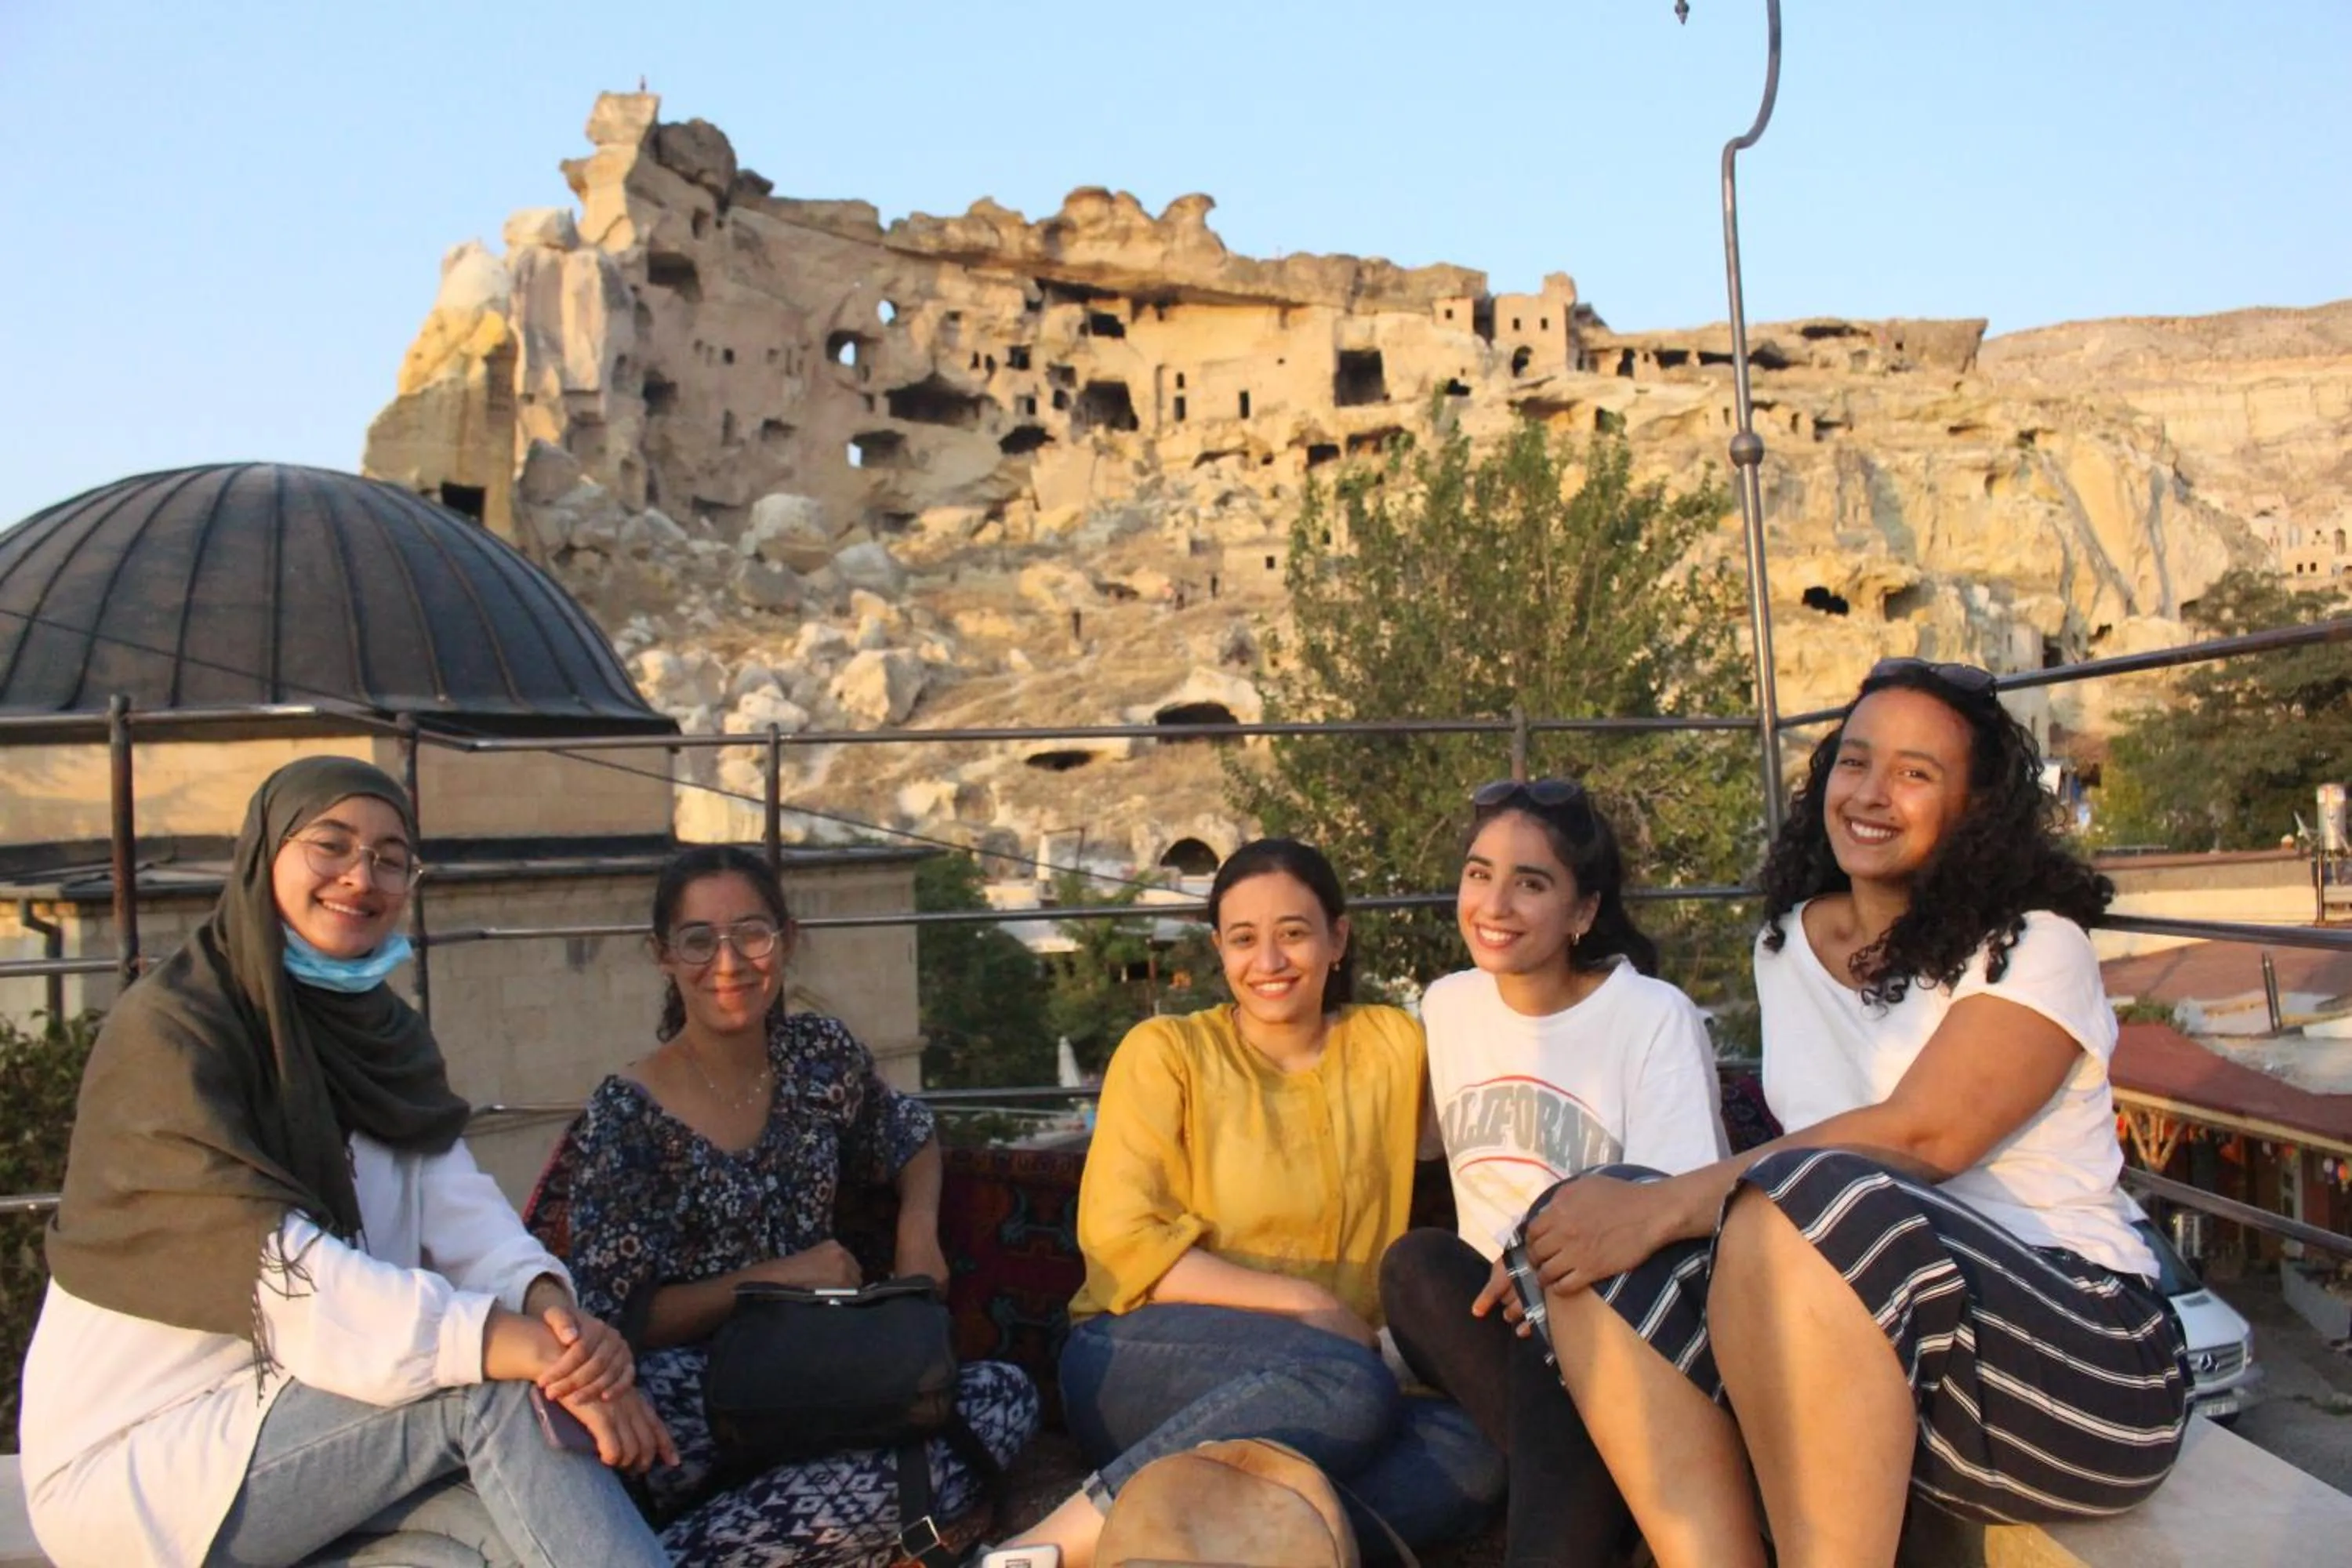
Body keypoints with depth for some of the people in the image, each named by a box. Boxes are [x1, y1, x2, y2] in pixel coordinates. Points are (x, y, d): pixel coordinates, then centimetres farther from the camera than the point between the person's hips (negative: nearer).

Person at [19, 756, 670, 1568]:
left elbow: (456, 1205, -6)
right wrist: (518, 1347, -36)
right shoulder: (167, 1031, -14)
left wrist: (547, 1300, -29)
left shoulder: (381, 1032, 10)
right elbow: (277, 1275, -27)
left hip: (296, 1419, 6)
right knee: (492, 1392, -25)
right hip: (139, 1455, -6)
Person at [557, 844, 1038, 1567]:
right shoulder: (625, 1118, -6)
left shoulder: (820, 1054, 7)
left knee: (1003, 1397, -24)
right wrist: (774, 1278, -15)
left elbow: (911, 1135, 25)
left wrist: (918, 1228, 4)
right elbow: (616, 1319, -7)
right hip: (699, 1396, -6)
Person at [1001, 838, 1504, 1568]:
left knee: (1471, 1448, -27)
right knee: (1346, 1381, -34)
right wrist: (1304, 1303, -13)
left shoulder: (1393, 1045, 11)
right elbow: (1120, 1243, -7)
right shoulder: (1166, 1051, 2)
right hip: (1141, 1364, -3)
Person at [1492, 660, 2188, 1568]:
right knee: (1595, 1247, -18)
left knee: (1797, 1206, -35)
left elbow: (1922, 1135, -20)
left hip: (2083, 1363, -6)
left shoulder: (2032, 947, -4)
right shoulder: (1787, 943, 14)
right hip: (1852, 1329, 6)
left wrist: (1666, 1205, -24)